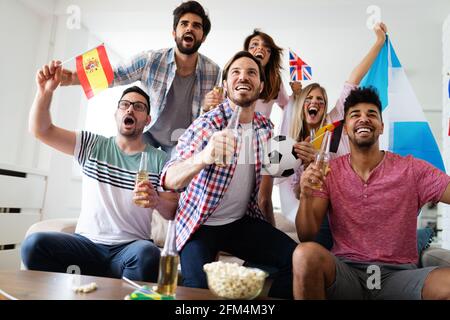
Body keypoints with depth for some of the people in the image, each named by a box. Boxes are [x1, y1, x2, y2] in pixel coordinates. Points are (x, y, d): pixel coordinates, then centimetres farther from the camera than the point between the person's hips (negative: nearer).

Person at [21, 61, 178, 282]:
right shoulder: (93, 145, 10)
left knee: (147, 254, -36)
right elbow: (40, 130, 3)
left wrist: (156, 200, -20)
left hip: (130, 248, -1)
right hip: (87, 243, 2)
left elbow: (173, 212, 3)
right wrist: (45, 91, -14)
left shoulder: (159, 159, 5)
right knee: (34, 244, -26)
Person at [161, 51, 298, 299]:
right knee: (199, 288, -26)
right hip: (200, 223, -4)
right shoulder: (206, 125, -16)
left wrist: (271, 235, 16)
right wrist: (203, 157, -51)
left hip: (243, 222, 4)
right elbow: (169, 180, -30)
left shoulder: (266, 128, 0)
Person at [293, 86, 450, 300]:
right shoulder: (329, 172, 2)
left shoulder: (412, 169, 1)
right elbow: (306, 237, -3)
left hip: (399, 274, 0)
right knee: (306, 253, -31)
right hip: (344, 272, 0)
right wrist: (306, 196, -22)